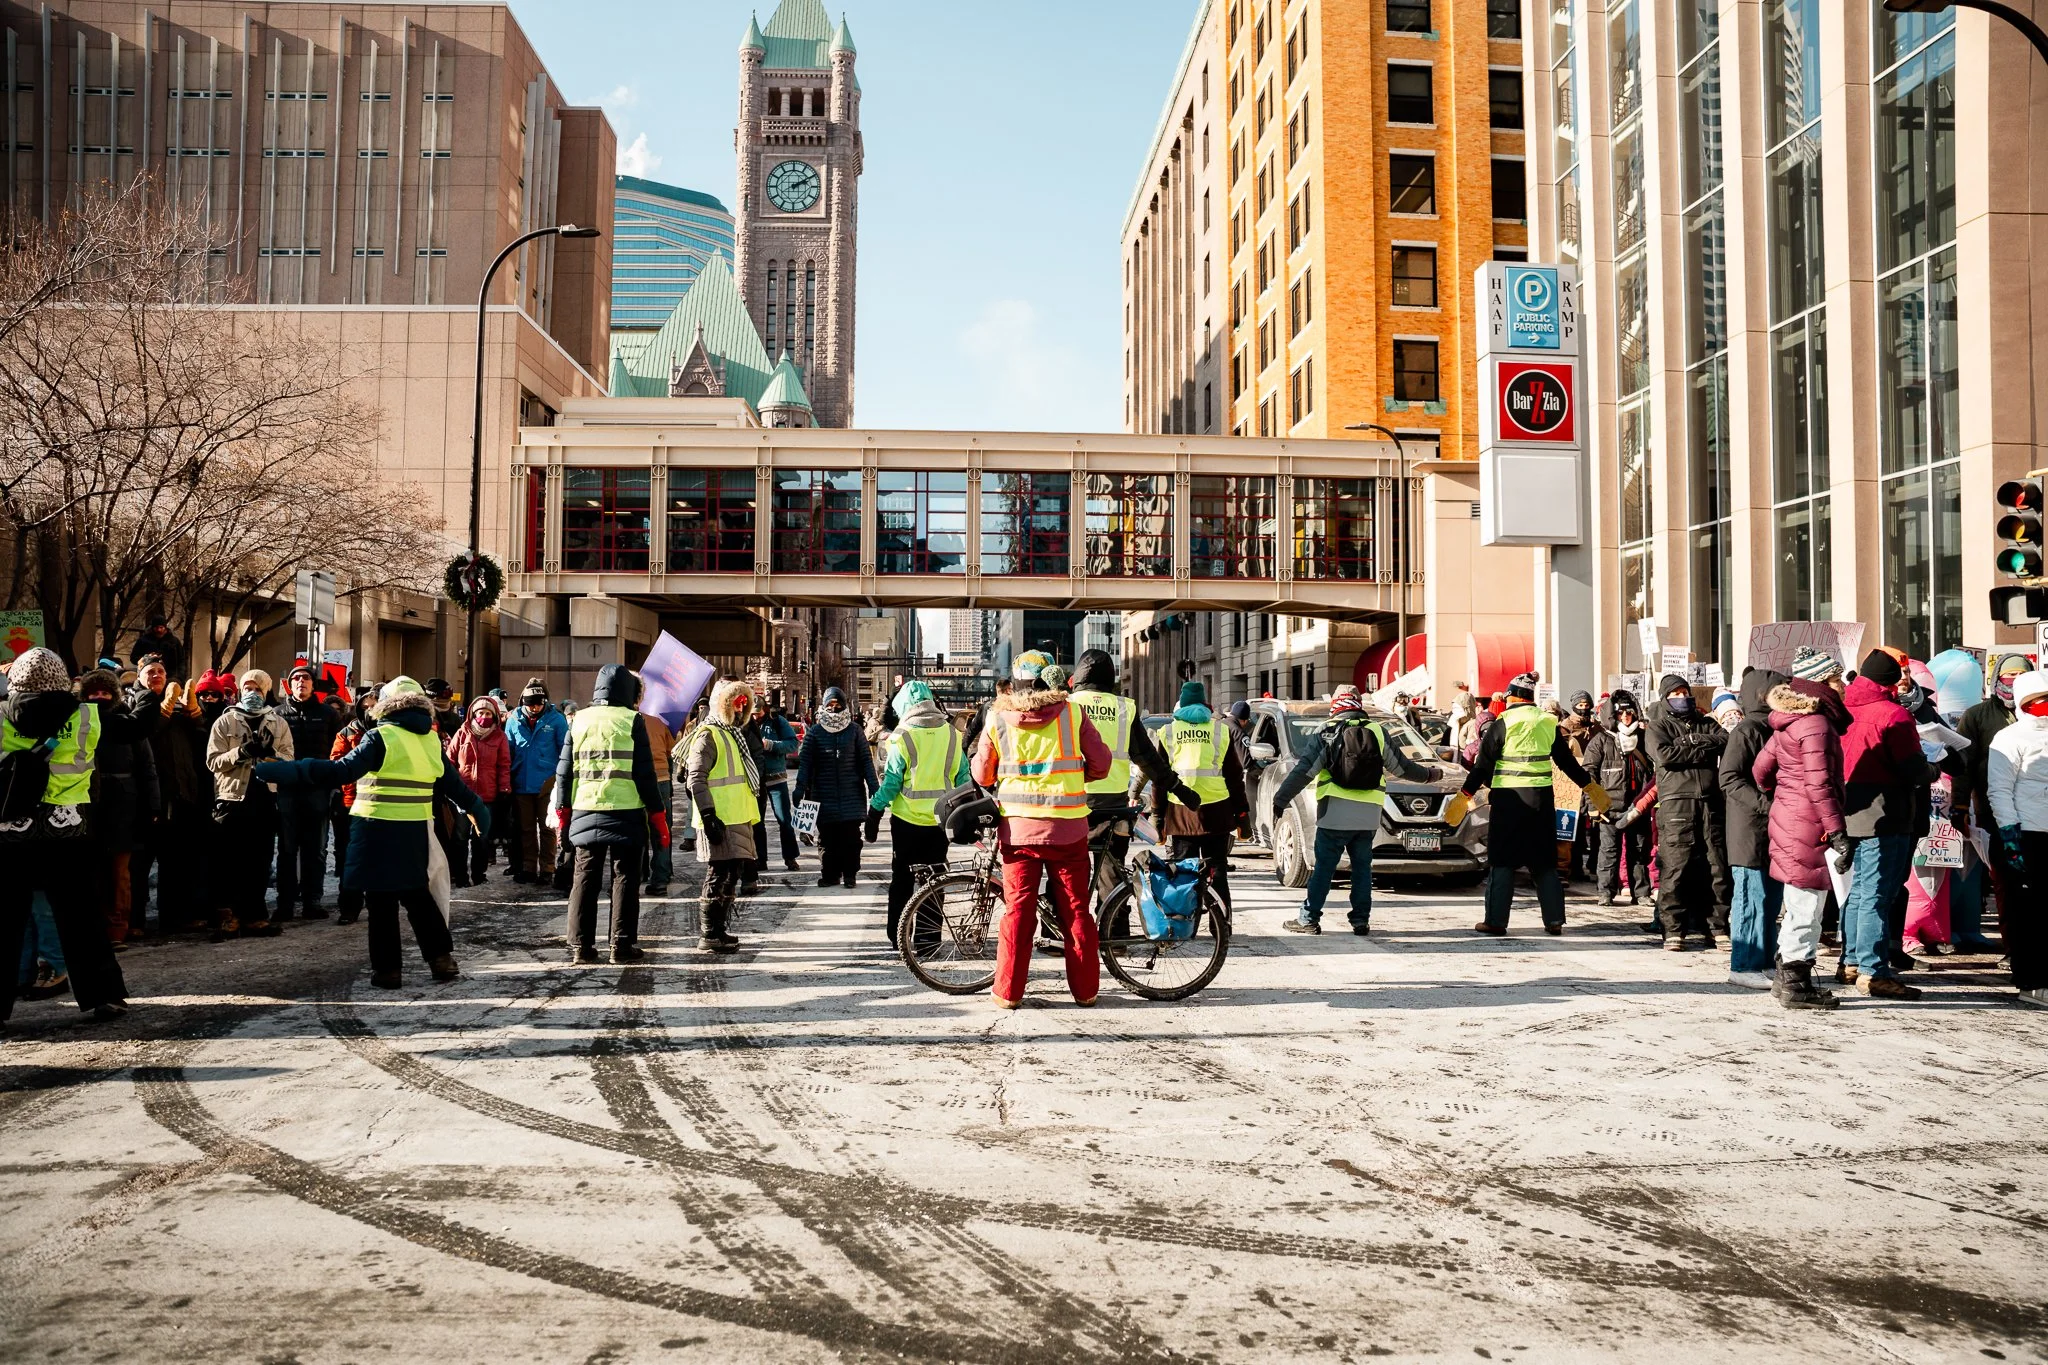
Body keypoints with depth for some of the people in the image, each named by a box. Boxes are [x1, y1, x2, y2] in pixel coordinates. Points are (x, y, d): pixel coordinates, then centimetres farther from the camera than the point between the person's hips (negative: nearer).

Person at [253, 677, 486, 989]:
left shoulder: (381, 737, -10)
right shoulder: (432, 740, 7)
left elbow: (341, 770, -18)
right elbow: (454, 785, 15)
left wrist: (286, 771, -18)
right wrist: (478, 811, 29)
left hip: (379, 829, -5)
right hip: (415, 831, 5)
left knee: (381, 899, 3)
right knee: (416, 893, 18)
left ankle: (387, 968, 6)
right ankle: (441, 957, 16)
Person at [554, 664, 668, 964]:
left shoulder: (579, 720, 7)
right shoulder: (632, 721, -4)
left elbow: (564, 771, 9)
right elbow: (645, 773, -6)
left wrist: (563, 811, 16)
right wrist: (658, 814, 0)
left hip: (585, 813, 3)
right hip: (626, 812, -3)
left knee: (584, 879, 10)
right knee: (625, 878, 5)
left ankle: (580, 945, 9)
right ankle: (622, 945, 5)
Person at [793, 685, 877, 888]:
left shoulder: (854, 730, 6)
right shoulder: (814, 732, 6)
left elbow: (866, 759, 6)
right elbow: (805, 762, 4)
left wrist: (873, 787, 0)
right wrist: (800, 788, -5)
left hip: (851, 793, 0)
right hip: (824, 794, 1)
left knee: (851, 835, -1)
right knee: (827, 837, 2)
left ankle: (850, 873, 7)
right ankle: (829, 874, 8)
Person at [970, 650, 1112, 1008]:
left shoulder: (997, 718, 0)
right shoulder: (1071, 712, -2)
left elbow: (982, 775, 7)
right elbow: (1100, 764, 0)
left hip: (1017, 827, 0)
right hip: (1067, 828, 0)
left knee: (1017, 909, 7)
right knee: (1076, 910, 9)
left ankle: (1008, 991, 9)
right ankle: (1085, 989, 15)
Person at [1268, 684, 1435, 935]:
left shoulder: (1325, 734, -2)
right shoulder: (1378, 732, 7)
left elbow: (1302, 772, -8)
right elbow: (1401, 766, 15)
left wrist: (1280, 801, -6)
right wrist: (1427, 775, 33)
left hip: (1334, 815, -3)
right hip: (1368, 816, 3)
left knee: (1324, 867, 2)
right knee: (1362, 867, 12)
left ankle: (1308, 919, 2)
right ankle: (1361, 920, 12)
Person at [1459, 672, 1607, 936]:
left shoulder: (1502, 724, -6)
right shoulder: (1548, 723, 7)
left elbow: (1484, 763, -7)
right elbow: (1566, 760, 14)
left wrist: (1465, 795, -1)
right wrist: (1590, 785, 28)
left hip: (1509, 799, -4)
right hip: (1541, 798, 4)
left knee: (1502, 860, 2)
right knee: (1544, 862, 13)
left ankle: (1495, 921, -1)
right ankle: (1554, 920, 14)